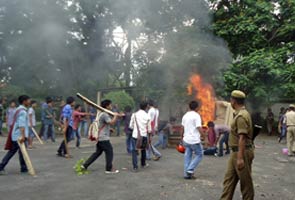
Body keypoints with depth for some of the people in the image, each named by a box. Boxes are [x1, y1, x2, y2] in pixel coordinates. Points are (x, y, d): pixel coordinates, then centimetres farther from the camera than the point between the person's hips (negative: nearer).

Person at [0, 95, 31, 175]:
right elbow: (21, 124, -28)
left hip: (15, 135, 9)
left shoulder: (19, 110, 16)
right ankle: (24, 168, 13)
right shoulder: (23, 111, -15)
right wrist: (23, 135, -36)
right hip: (19, 136, -9)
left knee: (12, 151, 13)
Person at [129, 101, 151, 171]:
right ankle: (143, 164, 36)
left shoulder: (134, 114, -4)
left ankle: (135, 167, -5)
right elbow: (149, 130, 0)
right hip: (144, 136, 1)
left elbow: (131, 126, 3)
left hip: (135, 135, -1)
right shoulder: (147, 116, -3)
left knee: (134, 151, 4)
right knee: (143, 150, 21)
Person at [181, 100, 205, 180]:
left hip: (186, 140, 7)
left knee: (187, 156, 12)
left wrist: (182, 137, 27)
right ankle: (190, 170, -2)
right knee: (199, 155, 8)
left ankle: (186, 174, 13)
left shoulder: (185, 116, 11)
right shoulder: (196, 115, -11)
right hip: (195, 140, -7)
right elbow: (199, 128, -17)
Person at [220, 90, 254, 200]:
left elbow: (242, 138, -26)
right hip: (236, 152, 10)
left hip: (242, 152, -10)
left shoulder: (241, 116, -20)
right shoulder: (240, 114, 13)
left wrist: (240, 158, -28)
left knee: (245, 181, 4)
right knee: (229, 178, 12)